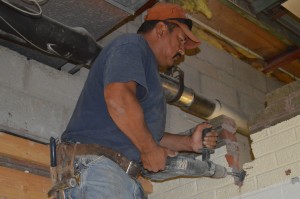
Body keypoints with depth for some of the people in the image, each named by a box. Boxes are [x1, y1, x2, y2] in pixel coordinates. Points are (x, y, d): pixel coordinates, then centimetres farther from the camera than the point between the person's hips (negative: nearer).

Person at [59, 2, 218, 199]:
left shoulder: (146, 67, 29)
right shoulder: (132, 44, -1)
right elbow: (118, 99, -21)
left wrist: (189, 143, 16)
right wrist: (150, 150, -10)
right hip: (96, 166, -10)